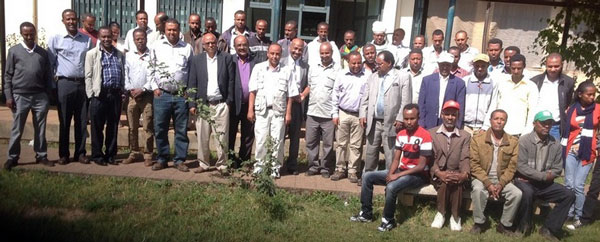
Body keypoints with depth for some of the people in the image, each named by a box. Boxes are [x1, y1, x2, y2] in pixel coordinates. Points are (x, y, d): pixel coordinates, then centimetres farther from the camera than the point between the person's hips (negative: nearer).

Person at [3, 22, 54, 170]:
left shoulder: (43, 52, 9)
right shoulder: (14, 51, 3)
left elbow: (48, 75, 10)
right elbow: (8, 75, 2)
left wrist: (48, 94, 5)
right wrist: (8, 96, -4)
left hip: (40, 96, 2)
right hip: (20, 96, -2)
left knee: (40, 128, 8)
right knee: (17, 129, 5)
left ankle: (41, 156, 17)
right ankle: (12, 157, 14)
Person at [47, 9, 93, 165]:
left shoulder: (87, 40, 9)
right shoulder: (55, 40, 3)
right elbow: (50, 63, 3)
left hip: (83, 84, 2)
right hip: (64, 83, -2)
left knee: (82, 121, 6)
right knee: (64, 121, 4)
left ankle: (80, 153, 14)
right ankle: (63, 154, 14)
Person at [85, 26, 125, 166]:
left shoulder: (119, 54, 15)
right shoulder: (92, 54, 4)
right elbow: (88, 76, 0)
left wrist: (123, 91, 7)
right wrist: (91, 95, -6)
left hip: (116, 94, 3)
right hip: (99, 95, -3)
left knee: (113, 127, 8)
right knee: (97, 127, 2)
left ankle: (110, 155, 18)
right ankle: (97, 156, 12)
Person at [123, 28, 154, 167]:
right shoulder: (128, 55, 12)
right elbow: (125, 74, 11)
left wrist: (143, 89, -10)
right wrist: (130, 89, -2)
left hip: (147, 95, -3)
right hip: (132, 95, 3)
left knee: (148, 127, -3)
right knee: (132, 127, 7)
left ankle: (148, 155, 4)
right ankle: (134, 153, 17)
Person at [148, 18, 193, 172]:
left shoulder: (187, 48, 6)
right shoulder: (157, 46, 8)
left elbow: (192, 71, 7)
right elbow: (151, 69, 10)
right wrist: (154, 88, 1)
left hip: (181, 95, 0)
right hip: (161, 94, 1)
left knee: (181, 129, 4)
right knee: (160, 129, 5)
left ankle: (179, 160, 15)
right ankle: (162, 159, 19)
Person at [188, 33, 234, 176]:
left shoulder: (226, 58, 6)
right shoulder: (196, 60, 8)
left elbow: (231, 81, 5)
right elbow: (192, 83, 6)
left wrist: (229, 101, 0)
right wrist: (192, 104, 0)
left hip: (221, 104, -1)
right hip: (203, 104, 1)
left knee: (222, 137, -1)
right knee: (202, 137, 6)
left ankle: (222, 165, 9)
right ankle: (203, 164, 18)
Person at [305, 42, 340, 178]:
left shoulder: (337, 71, -2)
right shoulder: (313, 69, 13)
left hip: (329, 114, -4)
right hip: (312, 112, 4)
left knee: (328, 143, 5)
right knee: (311, 142, 8)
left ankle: (325, 168, 18)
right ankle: (313, 166, 21)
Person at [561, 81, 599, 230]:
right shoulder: (572, 109, 4)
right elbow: (565, 131, 8)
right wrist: (562, 151, 7)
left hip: (587, 153, -2)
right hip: (571, 152, 2)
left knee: (578, 186, -4)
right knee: (569, 184, 3)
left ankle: (577, 218, 7)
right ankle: (568, 215, 14)